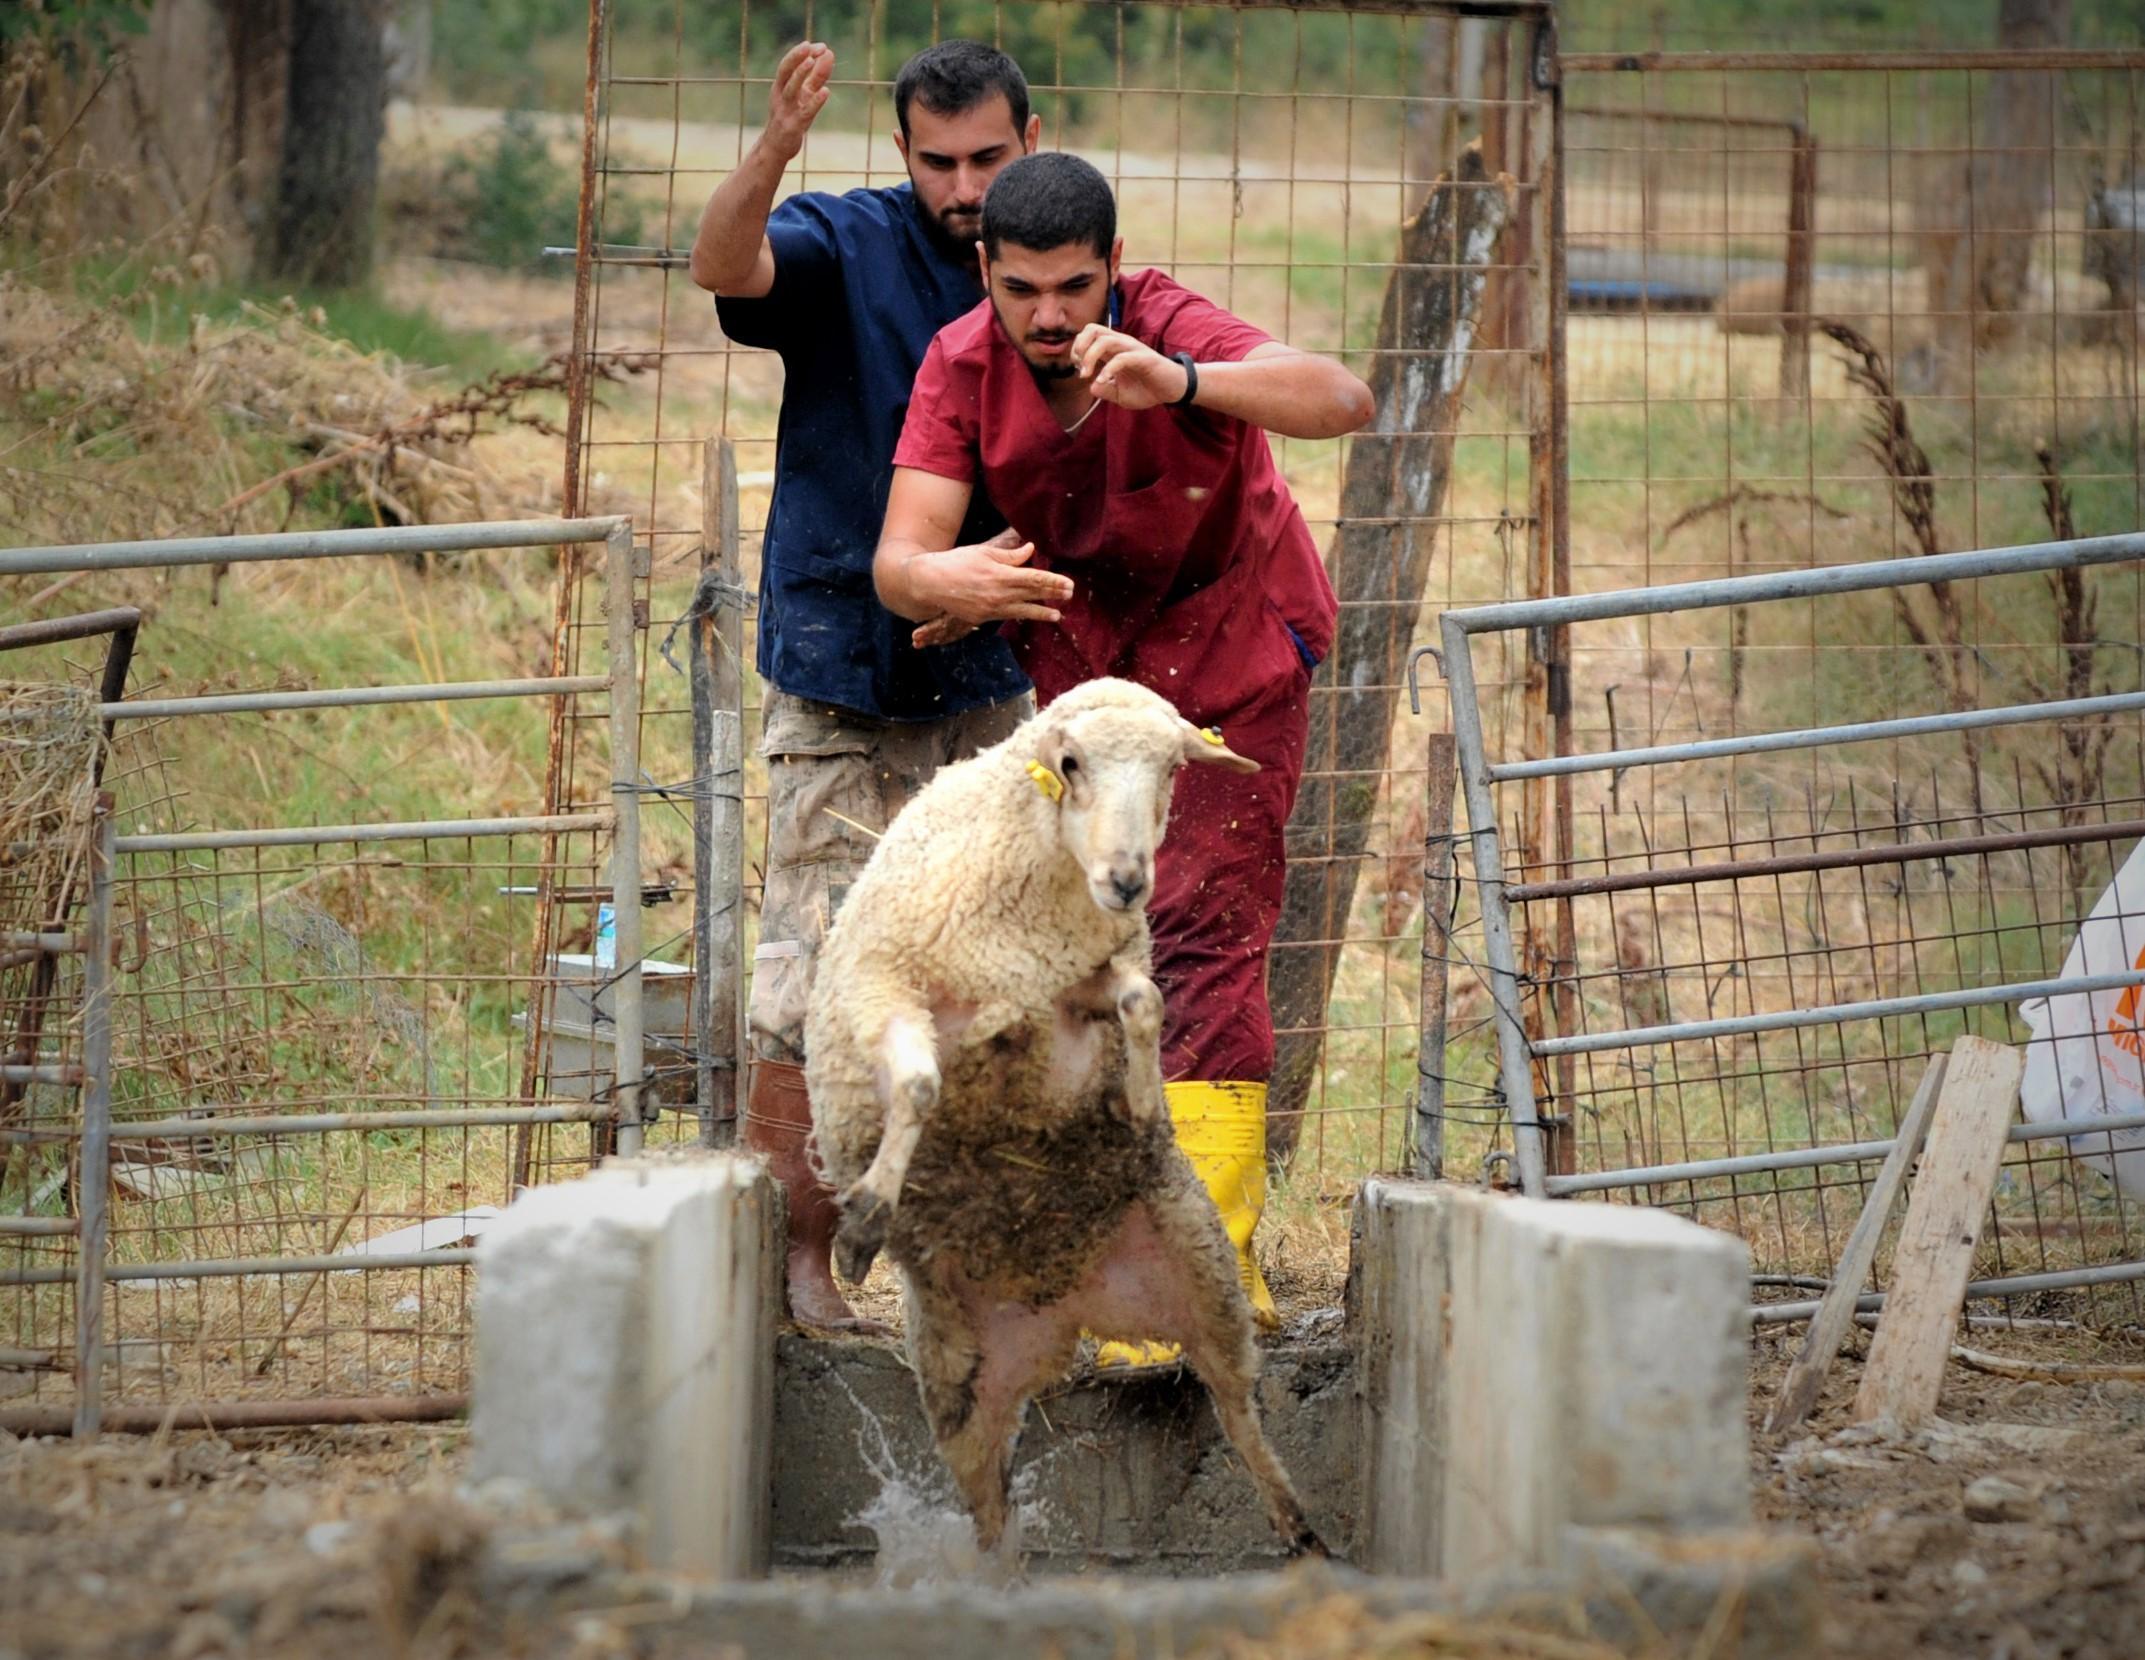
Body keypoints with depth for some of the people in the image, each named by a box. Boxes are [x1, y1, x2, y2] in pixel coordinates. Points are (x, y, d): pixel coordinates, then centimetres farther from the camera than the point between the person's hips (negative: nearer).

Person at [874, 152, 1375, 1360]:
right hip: (1082, 657, 5)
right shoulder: (962, 367, -17)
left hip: (1230, 650, -5)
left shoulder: (1170, 330, -30)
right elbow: (899, 556, -24)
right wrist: (939, 582, -49)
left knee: (1205, 934, -18)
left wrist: (1177, 382, -64)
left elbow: (1345, 402, -48)